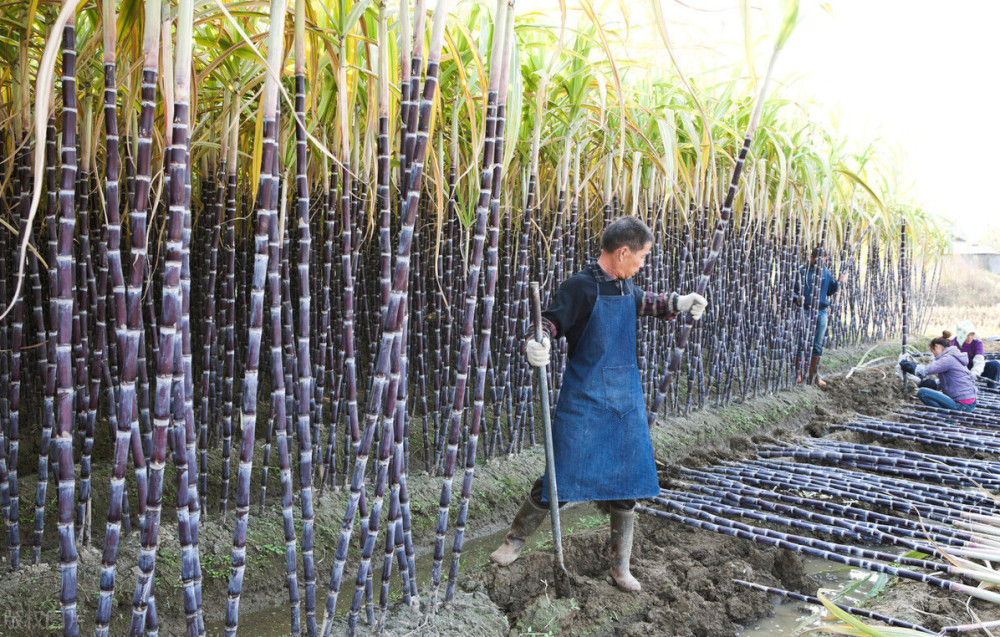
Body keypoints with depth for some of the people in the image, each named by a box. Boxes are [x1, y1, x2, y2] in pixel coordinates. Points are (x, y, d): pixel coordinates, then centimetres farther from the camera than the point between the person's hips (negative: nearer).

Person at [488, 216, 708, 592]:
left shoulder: (624, 286, 10)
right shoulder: (581, 287, -13)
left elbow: (642, 303, 33)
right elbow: (551, 322, -17)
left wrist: (680, 303, 23)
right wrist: (535, 347, -38)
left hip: (626, 399, 7)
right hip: (584, 400, -7)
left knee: (628, 481, 10)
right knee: (562, 477, -5)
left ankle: (620, 567, 25)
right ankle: (515, 540, 18)